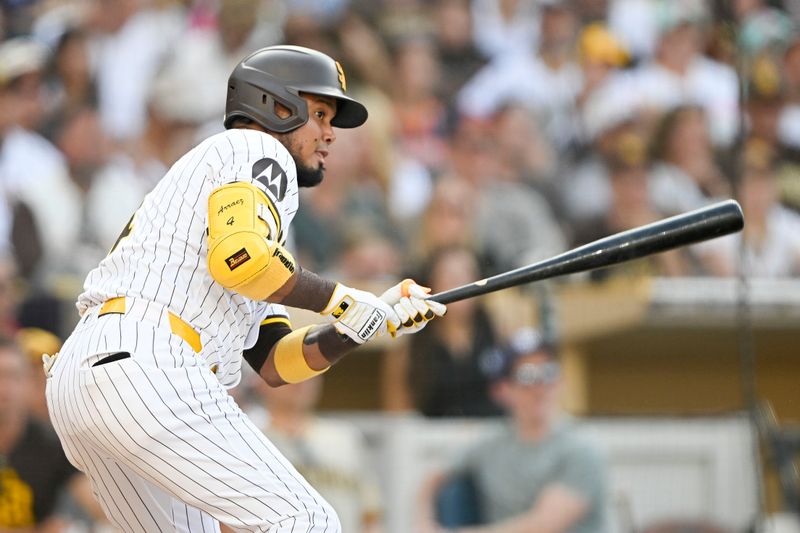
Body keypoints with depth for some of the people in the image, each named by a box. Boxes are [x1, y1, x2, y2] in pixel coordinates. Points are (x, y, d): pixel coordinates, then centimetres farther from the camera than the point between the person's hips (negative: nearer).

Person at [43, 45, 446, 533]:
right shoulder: (257, 151, 6)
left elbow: (274, 362, 26)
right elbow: (239, 257, -14)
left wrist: (376, 319, 15)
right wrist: (342, 301, -3)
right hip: (150, 369, -10)